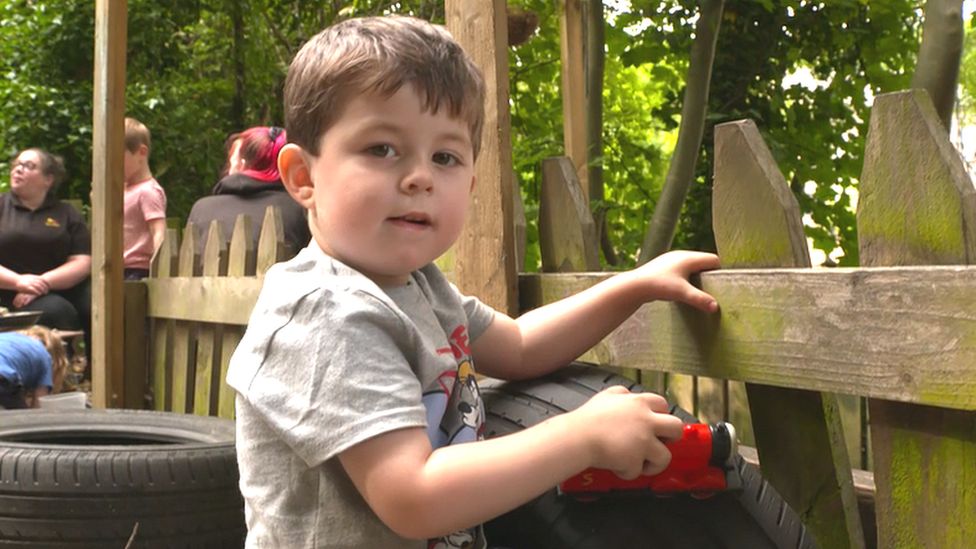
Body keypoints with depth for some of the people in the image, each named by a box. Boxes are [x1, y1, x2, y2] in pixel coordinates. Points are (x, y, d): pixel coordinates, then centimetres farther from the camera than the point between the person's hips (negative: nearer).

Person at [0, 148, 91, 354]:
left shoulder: (67, 213, 13)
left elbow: (82, 263, 2)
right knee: (57, 310, -33)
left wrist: (44, 283, -13)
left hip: (64, 289, 2)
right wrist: (18, 281, -16)